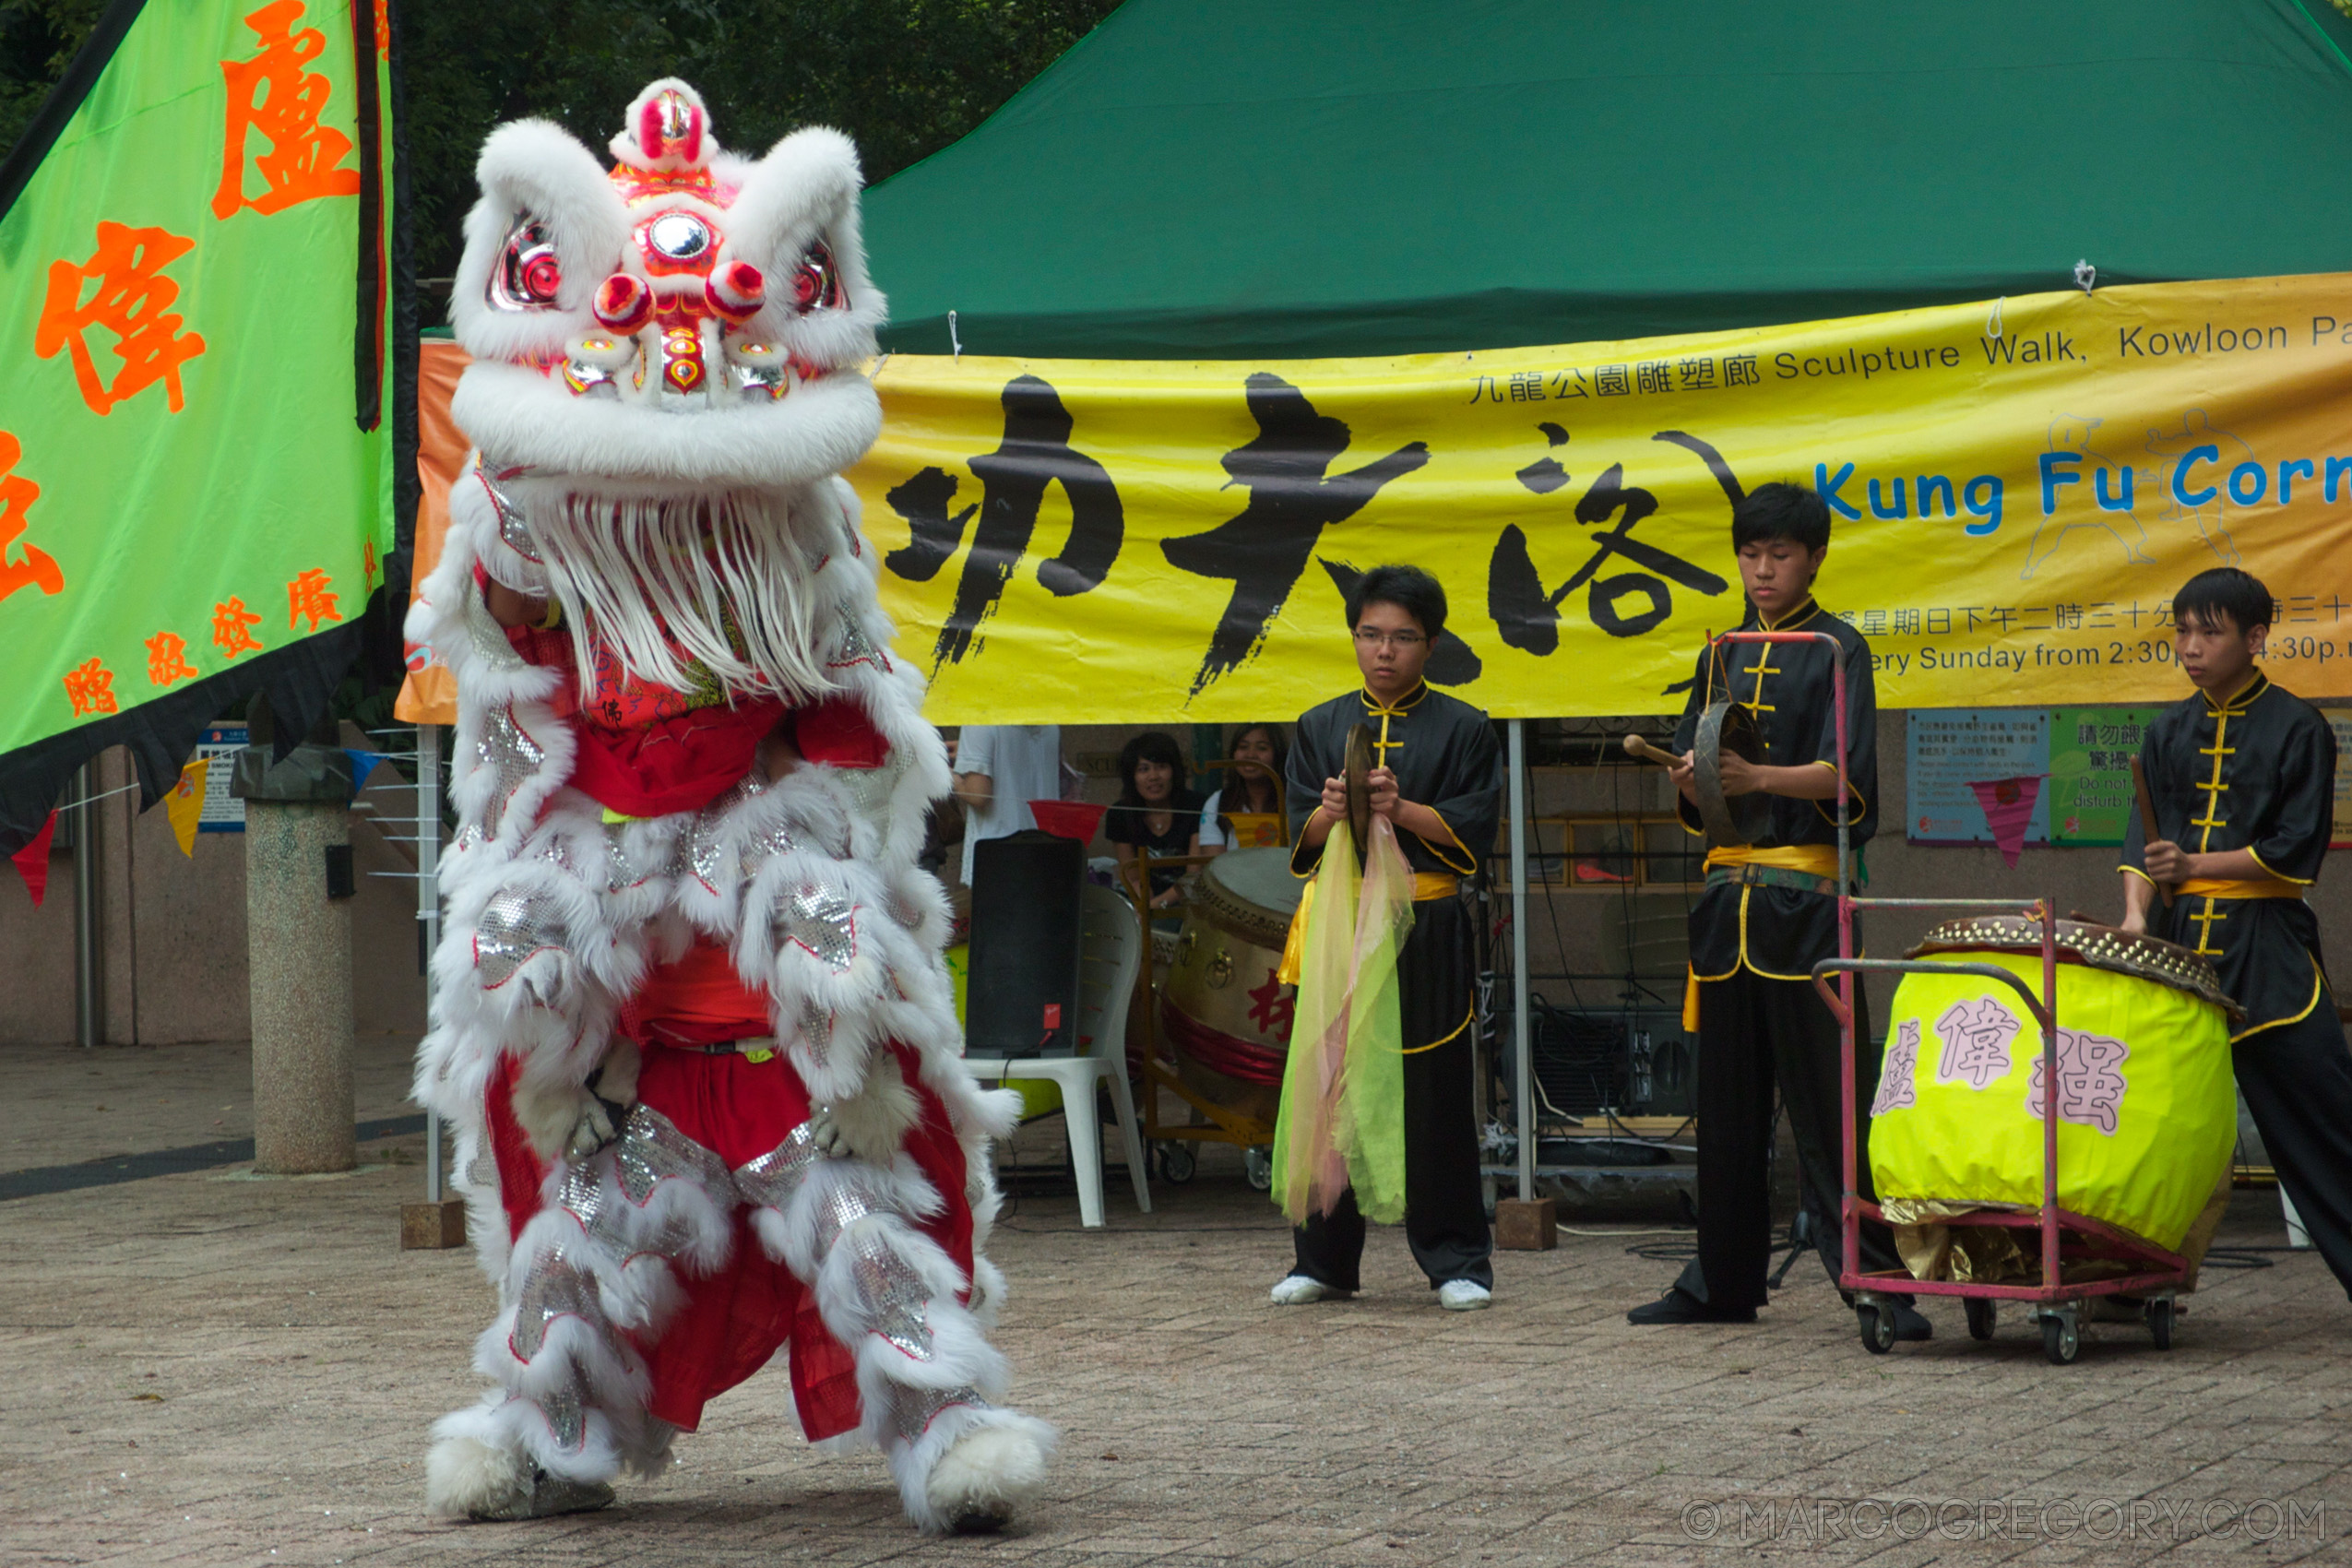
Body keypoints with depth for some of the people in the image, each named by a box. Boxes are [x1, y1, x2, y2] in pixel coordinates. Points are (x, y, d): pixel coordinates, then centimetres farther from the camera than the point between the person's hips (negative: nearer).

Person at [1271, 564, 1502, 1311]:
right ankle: (1323, 1262, 12)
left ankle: (1455, 1259, 4)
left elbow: (1473, 836, -3)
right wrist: (1329, 813, -15)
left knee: (1434, 1098, -3)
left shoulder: (1462, 730, 5)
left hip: (1427, 933, -2)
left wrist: (1402, 809, -17)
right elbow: (1301, 841, 7)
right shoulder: (1320, 727, 12)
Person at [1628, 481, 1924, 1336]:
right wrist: (1693, 778, -7)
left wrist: (1760, 777, -27)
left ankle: (1873, 1280, -8)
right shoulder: (1721, 658, 16)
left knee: (1828, 1095, -9)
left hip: (1807, 895, -6)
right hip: (1729, 888, 6)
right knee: (1727, 1097, 9)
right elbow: (1693, 798, 16)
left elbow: (1843, 776, -13)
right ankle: (1722, 1282, 16)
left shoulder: (1836, 650, 0)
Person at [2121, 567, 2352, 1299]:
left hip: (2268, 949, -5)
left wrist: (2196, 866, -14)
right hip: (2180, 937, 5)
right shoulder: (2171, 733, 12)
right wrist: (2136, 913, -10)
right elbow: (2144, 840, 7)